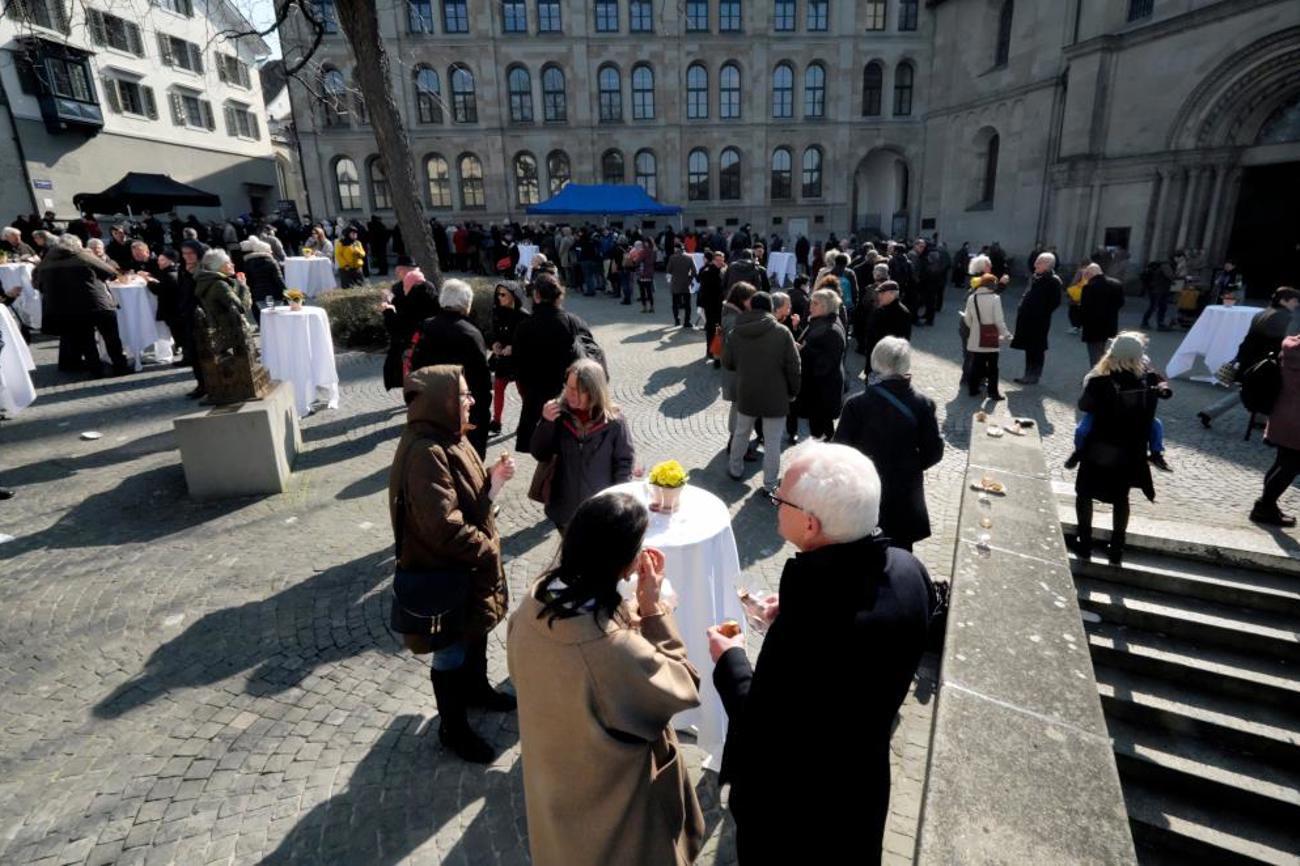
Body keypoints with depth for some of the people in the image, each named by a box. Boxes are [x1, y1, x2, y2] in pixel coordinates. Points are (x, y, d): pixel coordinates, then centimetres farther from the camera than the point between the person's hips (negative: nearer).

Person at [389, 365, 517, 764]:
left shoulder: (450, 438, 0)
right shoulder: (425, 453, -30)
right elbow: (445, 527, -32)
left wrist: (493, 479, -9)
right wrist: (488, 550, -18)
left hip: (471, 562, 9)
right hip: (446, 572, -9)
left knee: (477, 631, 27)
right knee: (452, 651, 11)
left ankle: (476, 688, 51)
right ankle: (452, 727, 32)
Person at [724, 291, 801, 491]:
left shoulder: (735, 333, -4)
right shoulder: (781, 332, -13)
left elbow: (727, 363, 7)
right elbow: (794, 367, -10)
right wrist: (793, 391, 4)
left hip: (745, 394, 3)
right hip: (775, 397, -3)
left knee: (741, 433, 23)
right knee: (772, 442, 7)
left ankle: (735, 469, 40)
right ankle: (770, 485, 15)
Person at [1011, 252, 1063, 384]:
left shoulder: (1053, 281, -11)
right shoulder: (1035, 277, 12)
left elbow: (1055, 302, -13)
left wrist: (1043, 313, -12)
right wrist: (1022, 309, 8)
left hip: (1039, 321, -8)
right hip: (1028, 319, 8)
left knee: (1037, 349, 2)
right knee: (1029, 348, 14)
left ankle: (1034, 376, 11)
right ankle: (1029, 374, 24)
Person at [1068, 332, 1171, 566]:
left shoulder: (1100, 381, -20)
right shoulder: (1149, 379, -7)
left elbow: (1084, 405, -8)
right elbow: (1165, 391, 12)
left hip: (1099, 449, -4)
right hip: (1132, 452, 4)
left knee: (1084, 494, 15)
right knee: (1121, 498, 19)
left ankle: (1085, 544, 18)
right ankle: (1116, 550, 26)